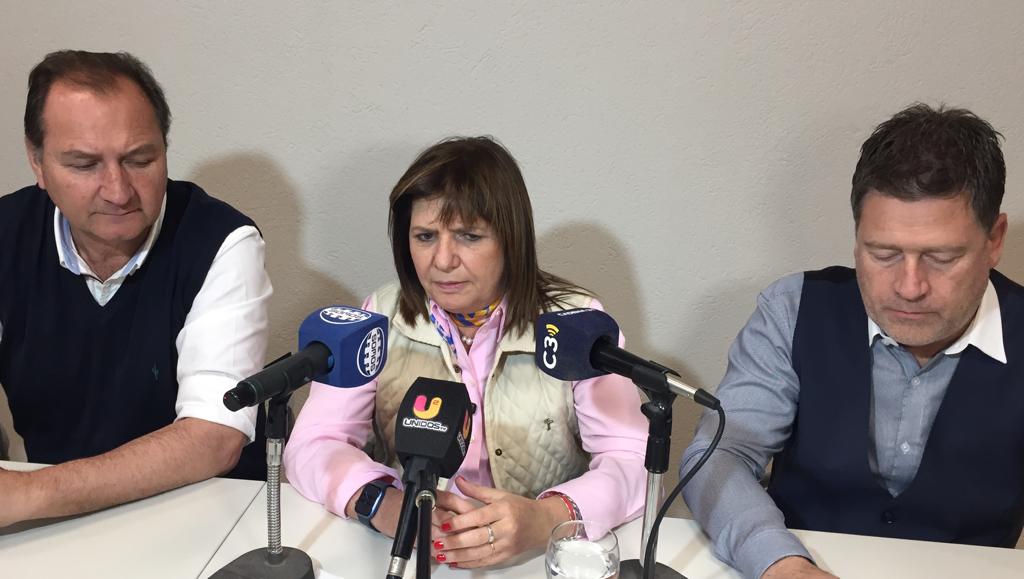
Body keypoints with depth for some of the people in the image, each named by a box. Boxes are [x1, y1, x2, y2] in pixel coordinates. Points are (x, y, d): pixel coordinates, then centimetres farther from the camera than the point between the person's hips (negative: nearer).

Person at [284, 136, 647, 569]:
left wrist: (546, 518, -30)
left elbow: (634, 462, -11)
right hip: (408, 556, 2)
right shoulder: (382, 319, 0)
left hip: (544, 561, -1)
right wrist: (380, 501, -25)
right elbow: (313, 445, -4)